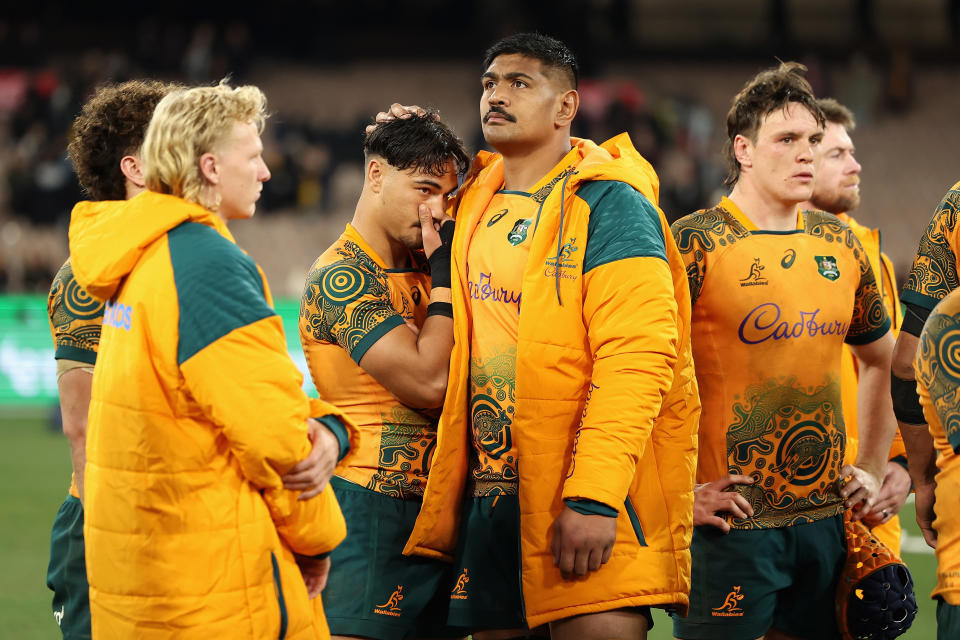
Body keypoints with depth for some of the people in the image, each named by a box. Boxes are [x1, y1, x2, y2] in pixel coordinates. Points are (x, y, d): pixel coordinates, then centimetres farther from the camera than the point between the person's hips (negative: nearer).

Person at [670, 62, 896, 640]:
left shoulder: (841, 246, 11)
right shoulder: (695, 243, -8)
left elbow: (881, 360, 26)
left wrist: (873, 469, 18)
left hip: (827, 522, 6)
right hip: (732, 522, -6)